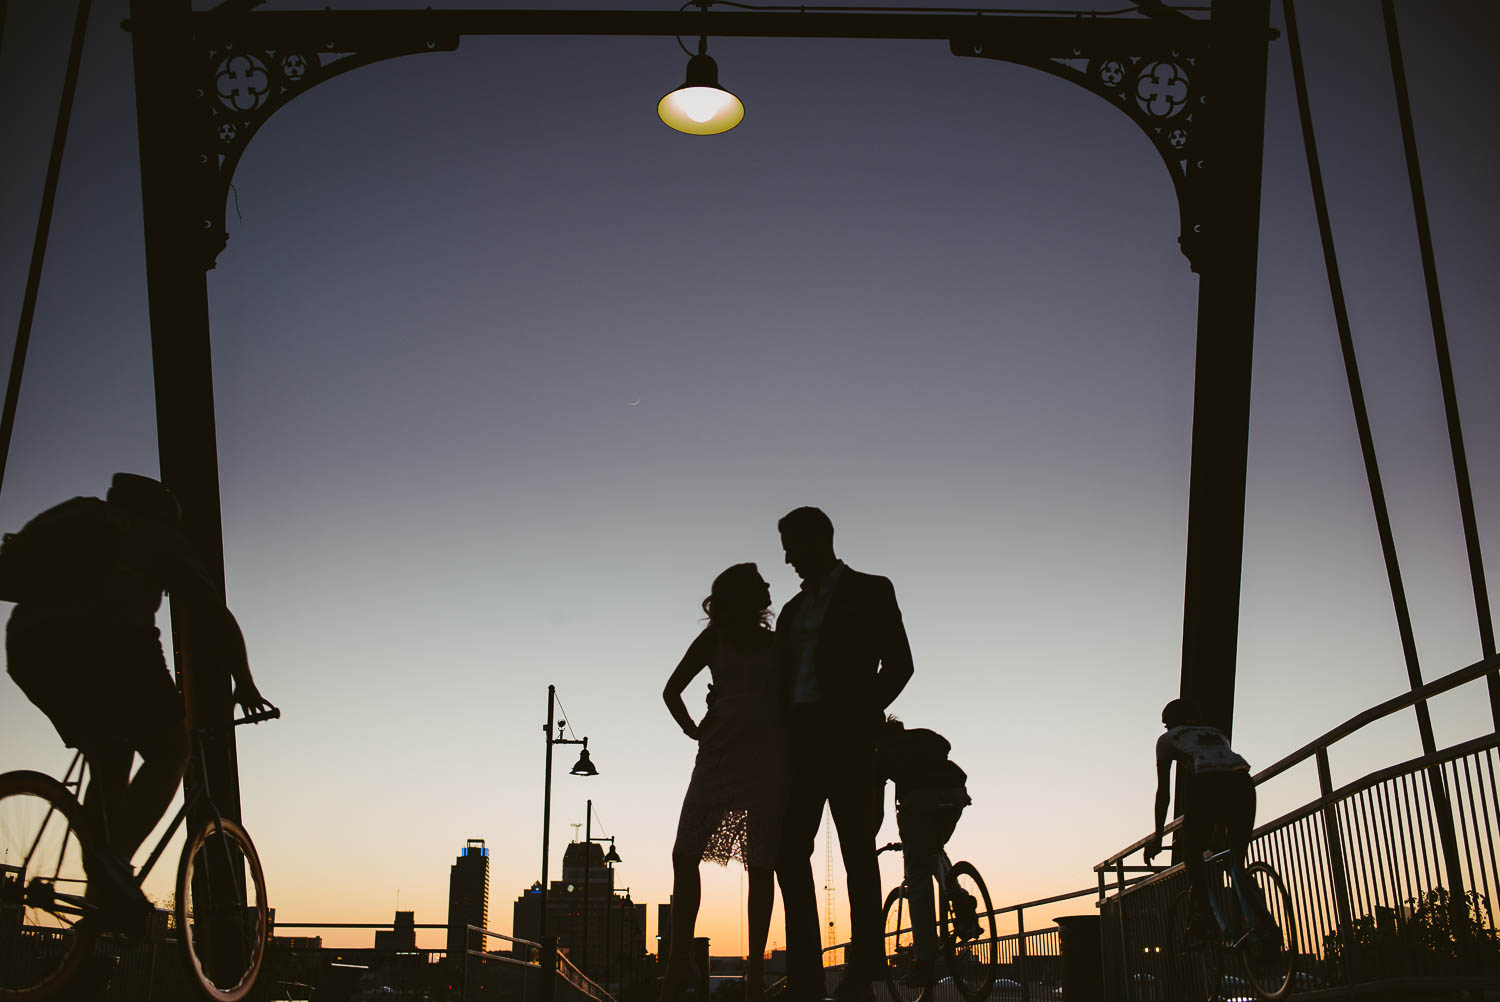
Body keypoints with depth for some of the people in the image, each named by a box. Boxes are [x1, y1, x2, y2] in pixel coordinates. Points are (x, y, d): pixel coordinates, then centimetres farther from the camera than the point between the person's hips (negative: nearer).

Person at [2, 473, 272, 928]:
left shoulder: (76, 520, 37)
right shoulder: (157, 536, 23)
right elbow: (212, 613, 17)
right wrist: (244, 681, 27)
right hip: (107, 640, -5)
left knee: (109, 761, 22)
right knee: (171, 750, 11)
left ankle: (102, 889, 11)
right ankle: (113, 862, -10)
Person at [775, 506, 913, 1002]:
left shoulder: (870, 591, 6)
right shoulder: (794, 609, 23)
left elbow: (898, 663, -2)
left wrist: (863, 717, -11)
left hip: (845, 734, -6)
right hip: (800, 738, 6)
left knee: (856, 847, -4)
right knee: (791, 852, -1)